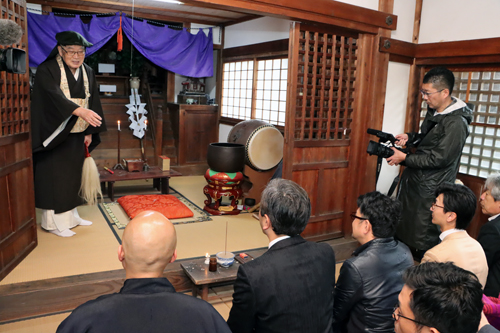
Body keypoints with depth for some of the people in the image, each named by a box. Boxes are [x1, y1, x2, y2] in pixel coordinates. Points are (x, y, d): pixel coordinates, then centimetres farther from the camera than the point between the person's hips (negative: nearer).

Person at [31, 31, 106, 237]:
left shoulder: (88, 73, 8)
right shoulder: (47, 71, -12)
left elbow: (93, 103, 10)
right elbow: (54, 96, -29)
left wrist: (90, 132, 4)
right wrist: (80, 111, -45)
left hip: (76, 136, 6)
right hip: (55, 135, -6)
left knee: (73, 176, 13)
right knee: (54, 178, -1)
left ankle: (71, 216, 26)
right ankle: (54, 222, 10)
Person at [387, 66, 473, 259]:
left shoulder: (456, 124, -22)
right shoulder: (434, 112, 7)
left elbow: (439, 158, -23)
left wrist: (404, 158, -17)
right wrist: (410, 138, 6)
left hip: (430, 191, -10)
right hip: (414, 179, 10)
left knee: (424, 242, 0)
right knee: (401, 230, 20)